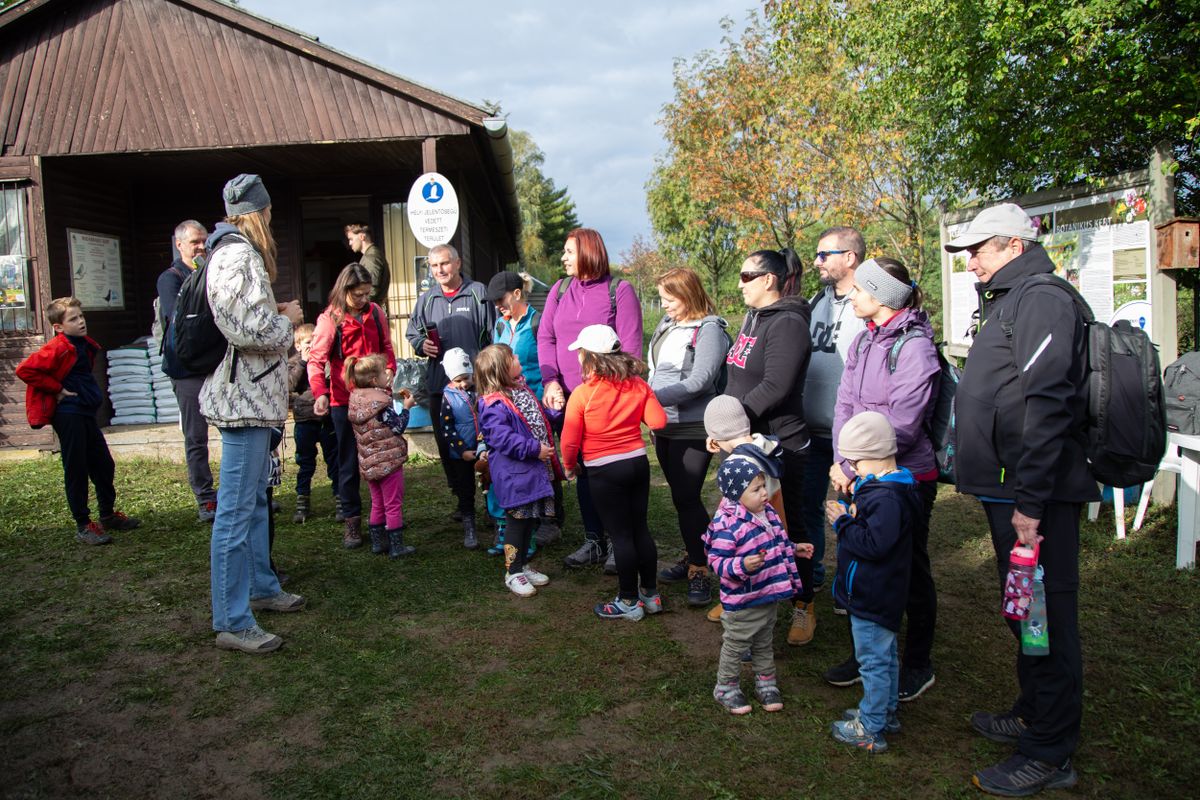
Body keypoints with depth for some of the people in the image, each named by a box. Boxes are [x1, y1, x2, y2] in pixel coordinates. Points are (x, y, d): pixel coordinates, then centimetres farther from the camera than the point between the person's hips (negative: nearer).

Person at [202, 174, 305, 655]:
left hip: (251, 396, 11)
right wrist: (288, 320, -7)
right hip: (245, 398, -11)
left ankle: (262, 588, 33)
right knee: (237, 510, -6)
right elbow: (253, 331, -25)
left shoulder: (232, 253, 17)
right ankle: (232, 623, 1)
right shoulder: (240, 258, -16)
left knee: (255, 501, 20)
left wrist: (275, 312, 12)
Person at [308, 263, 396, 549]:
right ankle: (352, 520, 15)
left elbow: (386, 348, 15)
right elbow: (316, 360, -13)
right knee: (349, 461, 5)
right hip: (345, 400, -3)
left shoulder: (375, 313, 4)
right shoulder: (329, 319, -8)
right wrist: (320, 393, -27)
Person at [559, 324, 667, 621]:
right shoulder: (638, 385, -1)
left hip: (605, 471, -5)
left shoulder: (581, 394, -14)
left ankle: (629, 602, 14)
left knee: (620, 535, 4)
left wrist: (569, 466, 9)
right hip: (638, 462, 5)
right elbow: (659, 421, -3)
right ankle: (650, 594, 26)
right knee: (640, 529, 15)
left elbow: (570, 441, -11)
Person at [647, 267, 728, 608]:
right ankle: (692, 558, 29)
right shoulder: (667, 324, 11)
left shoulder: (708, 330, -12)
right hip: (665, 426, 8)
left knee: (687, 498, -5)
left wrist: (653, 396, -20)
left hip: (692, 429, -8)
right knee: (680, 496, 15)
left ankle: (700, 573, 5)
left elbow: (699, 381, -20)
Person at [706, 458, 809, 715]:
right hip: (742, 604, -8)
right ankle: (726, 688, 31)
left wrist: (793, 549, 13)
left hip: (768, 597, 8)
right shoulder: (728, 526, -29)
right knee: (735, 646, 12)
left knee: (764, 644, 25)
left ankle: (766, 683, 42)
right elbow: (716, 561, -27)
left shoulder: (767, 513, 0)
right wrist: (742, 566, -41)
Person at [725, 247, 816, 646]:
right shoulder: (753, 317, 13)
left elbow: (775, 387, -25)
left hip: (778, 445, -9)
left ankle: (804, 607, 18)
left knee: (787, 527, 3)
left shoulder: (788, 324, -17)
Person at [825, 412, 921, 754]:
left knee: (874, 661, 1)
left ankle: (870, 730, 13)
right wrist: (853, 507, -2)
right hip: (881, 594, 11)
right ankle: (885, 712, 38)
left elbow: (874, 544, -31)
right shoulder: (884, 486, 6)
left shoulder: (885, 497, -28)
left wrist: (843, 522, -20)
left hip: (872, 596, -11)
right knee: (885, 655, 23)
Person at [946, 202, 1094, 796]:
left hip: (1036, 494, -10)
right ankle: (1033, 715, 35)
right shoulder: (1008, 302, 18)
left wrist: (1031, 501, -26)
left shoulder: (1042, 300, -14)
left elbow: (1047, 406, -24)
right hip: (1011, 490, 10)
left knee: (1045, 616, -1)